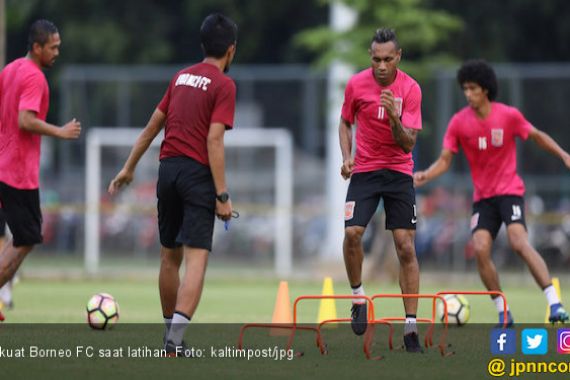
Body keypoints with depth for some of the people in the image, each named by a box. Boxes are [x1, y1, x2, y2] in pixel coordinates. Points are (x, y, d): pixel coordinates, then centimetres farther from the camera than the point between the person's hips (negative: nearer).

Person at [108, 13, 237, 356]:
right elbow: (214, 140, -14)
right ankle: (175, 339, -26)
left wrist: (129, 167, 27)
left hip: (168, 169, 7)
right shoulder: (223, 85, -6)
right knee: (197, 258, -12)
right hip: (197, 173, -7)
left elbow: (153, 125, 18)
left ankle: (170, 332, 27)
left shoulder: (182, 77, 14)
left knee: (170, 256, 18)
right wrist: (222, 195, -15)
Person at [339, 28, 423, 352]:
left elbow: (408, 144, -13)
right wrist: (347, 156, -5)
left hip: (399, 173, -1)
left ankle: (411, 327, -3)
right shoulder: (356, 84, -5)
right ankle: (358, 297, 6)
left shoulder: (410, 89, -10)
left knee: (406, 248, -6)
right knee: (352, 233, -20)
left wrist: (394, 117, -31)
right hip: (364, 170, 1)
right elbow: (345, 122, 12)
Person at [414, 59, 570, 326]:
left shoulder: (509, 115, -8)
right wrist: (426, 175, -19)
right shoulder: (459, 122, -4)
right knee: (480, 248, -15)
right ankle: (502, 311, 0)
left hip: (509, 191, -3)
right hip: (482, 196, 3)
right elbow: (445, 160, -1)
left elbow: (538, 136, 7)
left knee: (519, 242, -23)